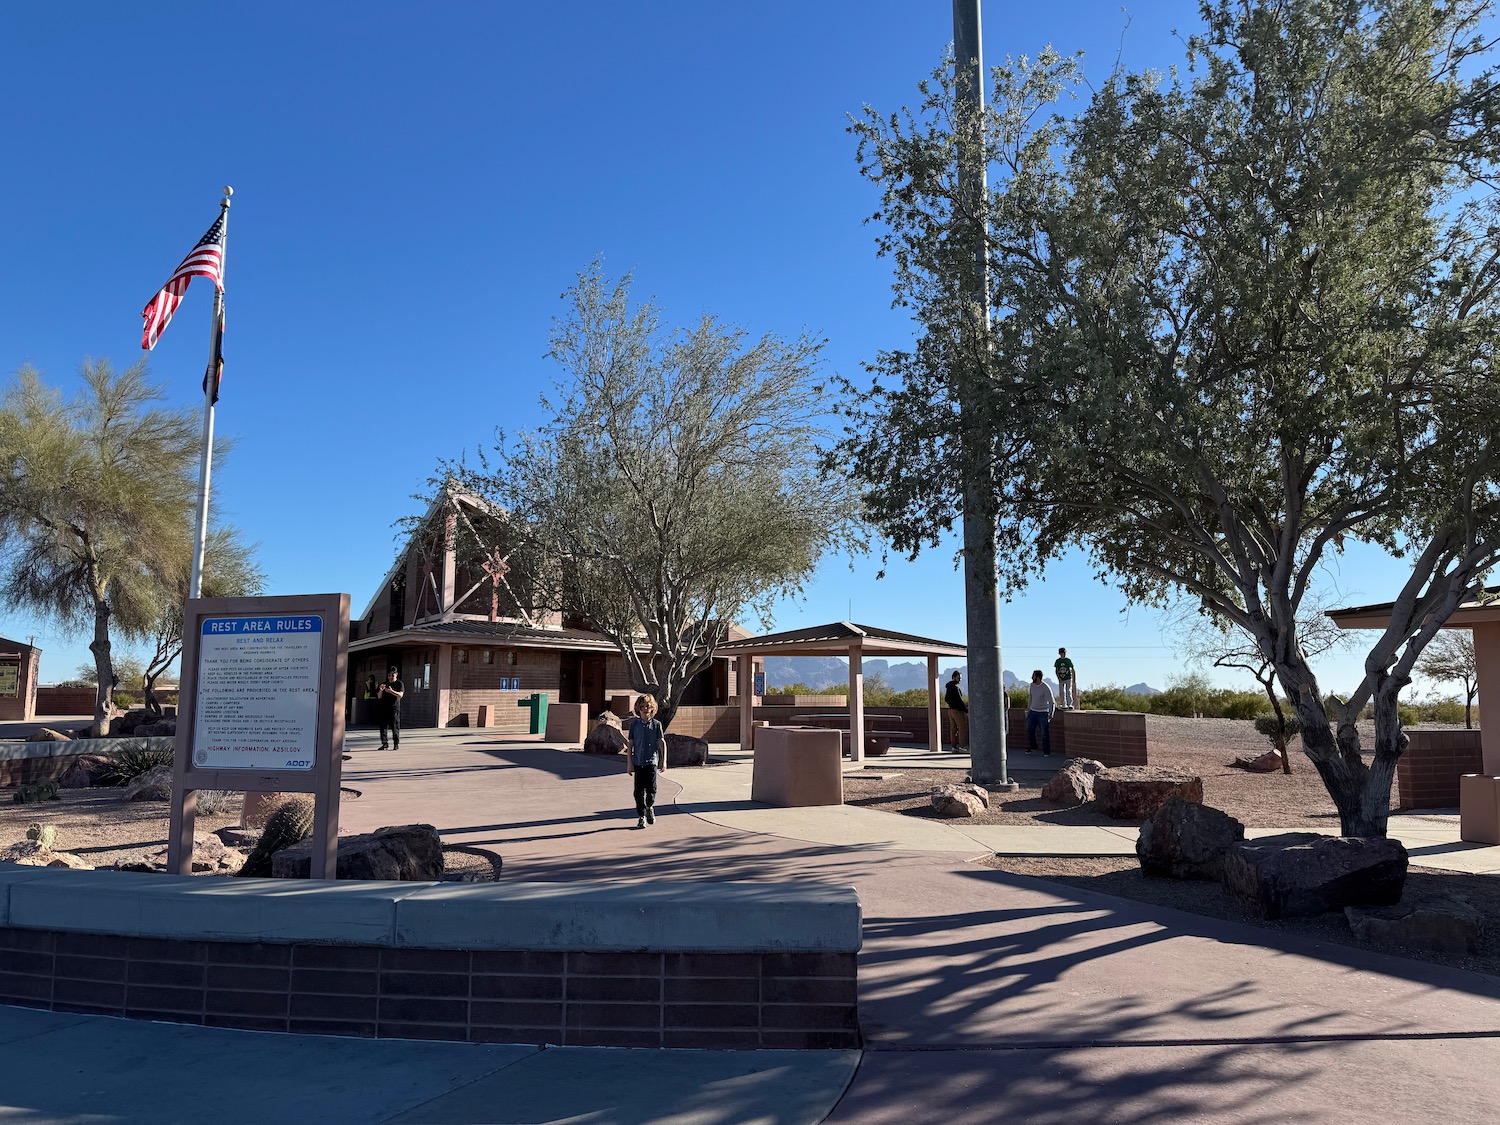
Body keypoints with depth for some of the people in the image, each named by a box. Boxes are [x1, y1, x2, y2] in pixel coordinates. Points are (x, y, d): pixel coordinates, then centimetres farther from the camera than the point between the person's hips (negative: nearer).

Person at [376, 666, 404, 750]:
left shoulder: (399, 684, 4)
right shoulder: (384, 684, 15)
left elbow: (400, 695, -11)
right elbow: (379, 697, 10)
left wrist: (391, 691, -28)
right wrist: (380, 690, -11)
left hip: (394, 708, -4)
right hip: (384, 708, 4)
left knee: (395, 727, -6)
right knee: (383, 727, -1)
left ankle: (397, 744, 0)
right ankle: (385, 744, 3)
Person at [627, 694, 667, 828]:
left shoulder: (656, 725, 2)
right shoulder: (634, 725, 4)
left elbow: (662, 743, 4)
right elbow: (631, 744, 6)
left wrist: (663, 761, -2)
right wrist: (629, 763, 3)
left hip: (652, 762, -1)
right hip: (638, 763, 1)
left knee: (651, 789, -5)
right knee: (639, 791, 2)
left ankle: (650, 807, 24)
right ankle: (641, 817, 13)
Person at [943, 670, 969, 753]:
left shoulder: (948, 687, 16)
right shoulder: (954, 687, -14)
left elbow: (946, 699, 25)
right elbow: (959, 700, -18)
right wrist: (966, 709, -14)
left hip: (950, 710, 9)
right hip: (957, 710, -9)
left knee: (953, 728, 8)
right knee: (962, 727, -6)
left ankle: (954, 747, 7)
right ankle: (961, 747, -11)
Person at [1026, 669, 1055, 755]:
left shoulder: (1046, 688, -18)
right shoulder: (1032, 685, 3)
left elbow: (1051, 702, -20)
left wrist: (1051, 715, -29)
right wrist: (1028, 708, 23)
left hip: (1043, 713, -6)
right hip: (1032, 712, 7)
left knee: (1045, 733, -3)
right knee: (1030, 730, 11)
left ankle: (1046, 752, 6)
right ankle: (1033, 748, 29)